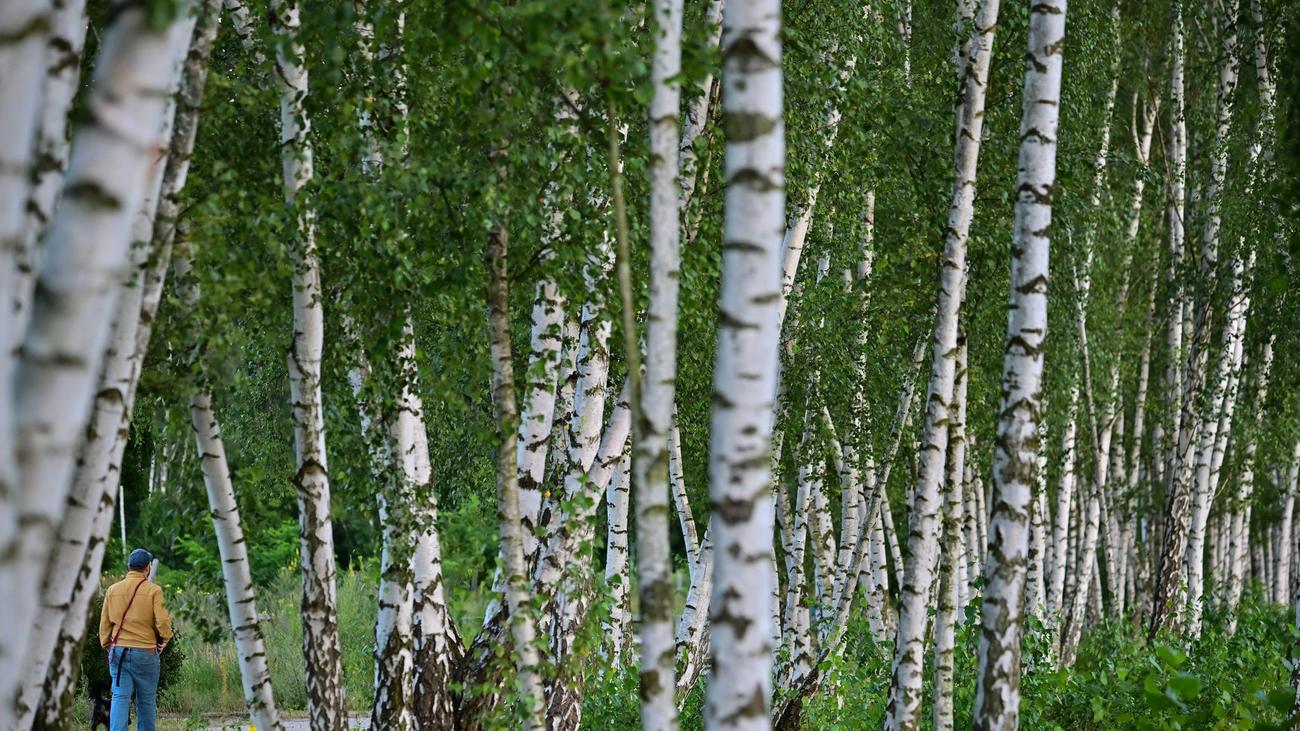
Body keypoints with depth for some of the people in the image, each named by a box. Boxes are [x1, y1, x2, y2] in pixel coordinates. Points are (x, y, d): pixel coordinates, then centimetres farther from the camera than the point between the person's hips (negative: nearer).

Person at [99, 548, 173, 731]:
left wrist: (108, 647, 19)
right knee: (146, 701, 9)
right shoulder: (153, 590, -6)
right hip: (145, 652, -2)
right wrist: (164, 639, 7)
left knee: (120, 698, -2)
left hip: (118, 652, 3)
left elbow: (104, 623, 9)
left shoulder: (113, 590, 6)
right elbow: (162, 621, -12)